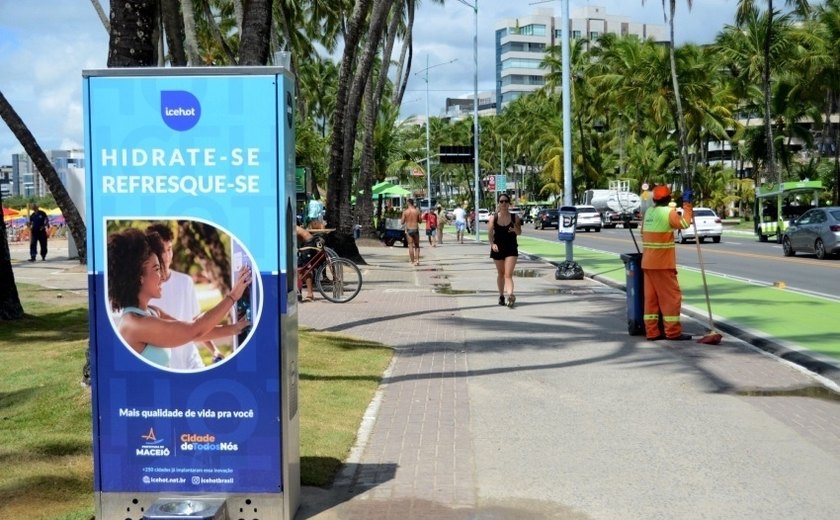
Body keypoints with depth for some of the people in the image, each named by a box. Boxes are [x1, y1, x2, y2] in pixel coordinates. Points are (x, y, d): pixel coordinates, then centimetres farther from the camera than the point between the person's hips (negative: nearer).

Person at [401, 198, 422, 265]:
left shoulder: (405, 212, -6)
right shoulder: (417, 211, -2)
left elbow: (402, 222, -2)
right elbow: (420, 221, 6)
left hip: (408, 230, -1)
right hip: (416, 229, 1)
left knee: (411, 246, 4)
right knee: (417, 246, 13)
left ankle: (412, 261, 3)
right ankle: (417, 260, 1)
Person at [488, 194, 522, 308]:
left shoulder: (515, 217, -2)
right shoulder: (493, 218, -1)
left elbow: (519, 232, 7)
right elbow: (490, 233, -3)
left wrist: (515, 229, -17)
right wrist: (492, 244, -20)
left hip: (511, 248, -2)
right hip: (498, 248, 2)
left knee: (508, 274, -13)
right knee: (500, 273, 15)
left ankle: (510, 295, -27)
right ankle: (501, 295, 30)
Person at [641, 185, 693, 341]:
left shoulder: (649, 212, 10)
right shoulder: (668, 212, -12)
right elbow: (684, 223, -10)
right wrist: (687, 203, -4)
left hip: (647, 262, 7)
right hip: (662, 264, -7)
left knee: (651, 297, 7)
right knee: (672, 296, -1)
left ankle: (652, 331, 8)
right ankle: (673, 332, -1)